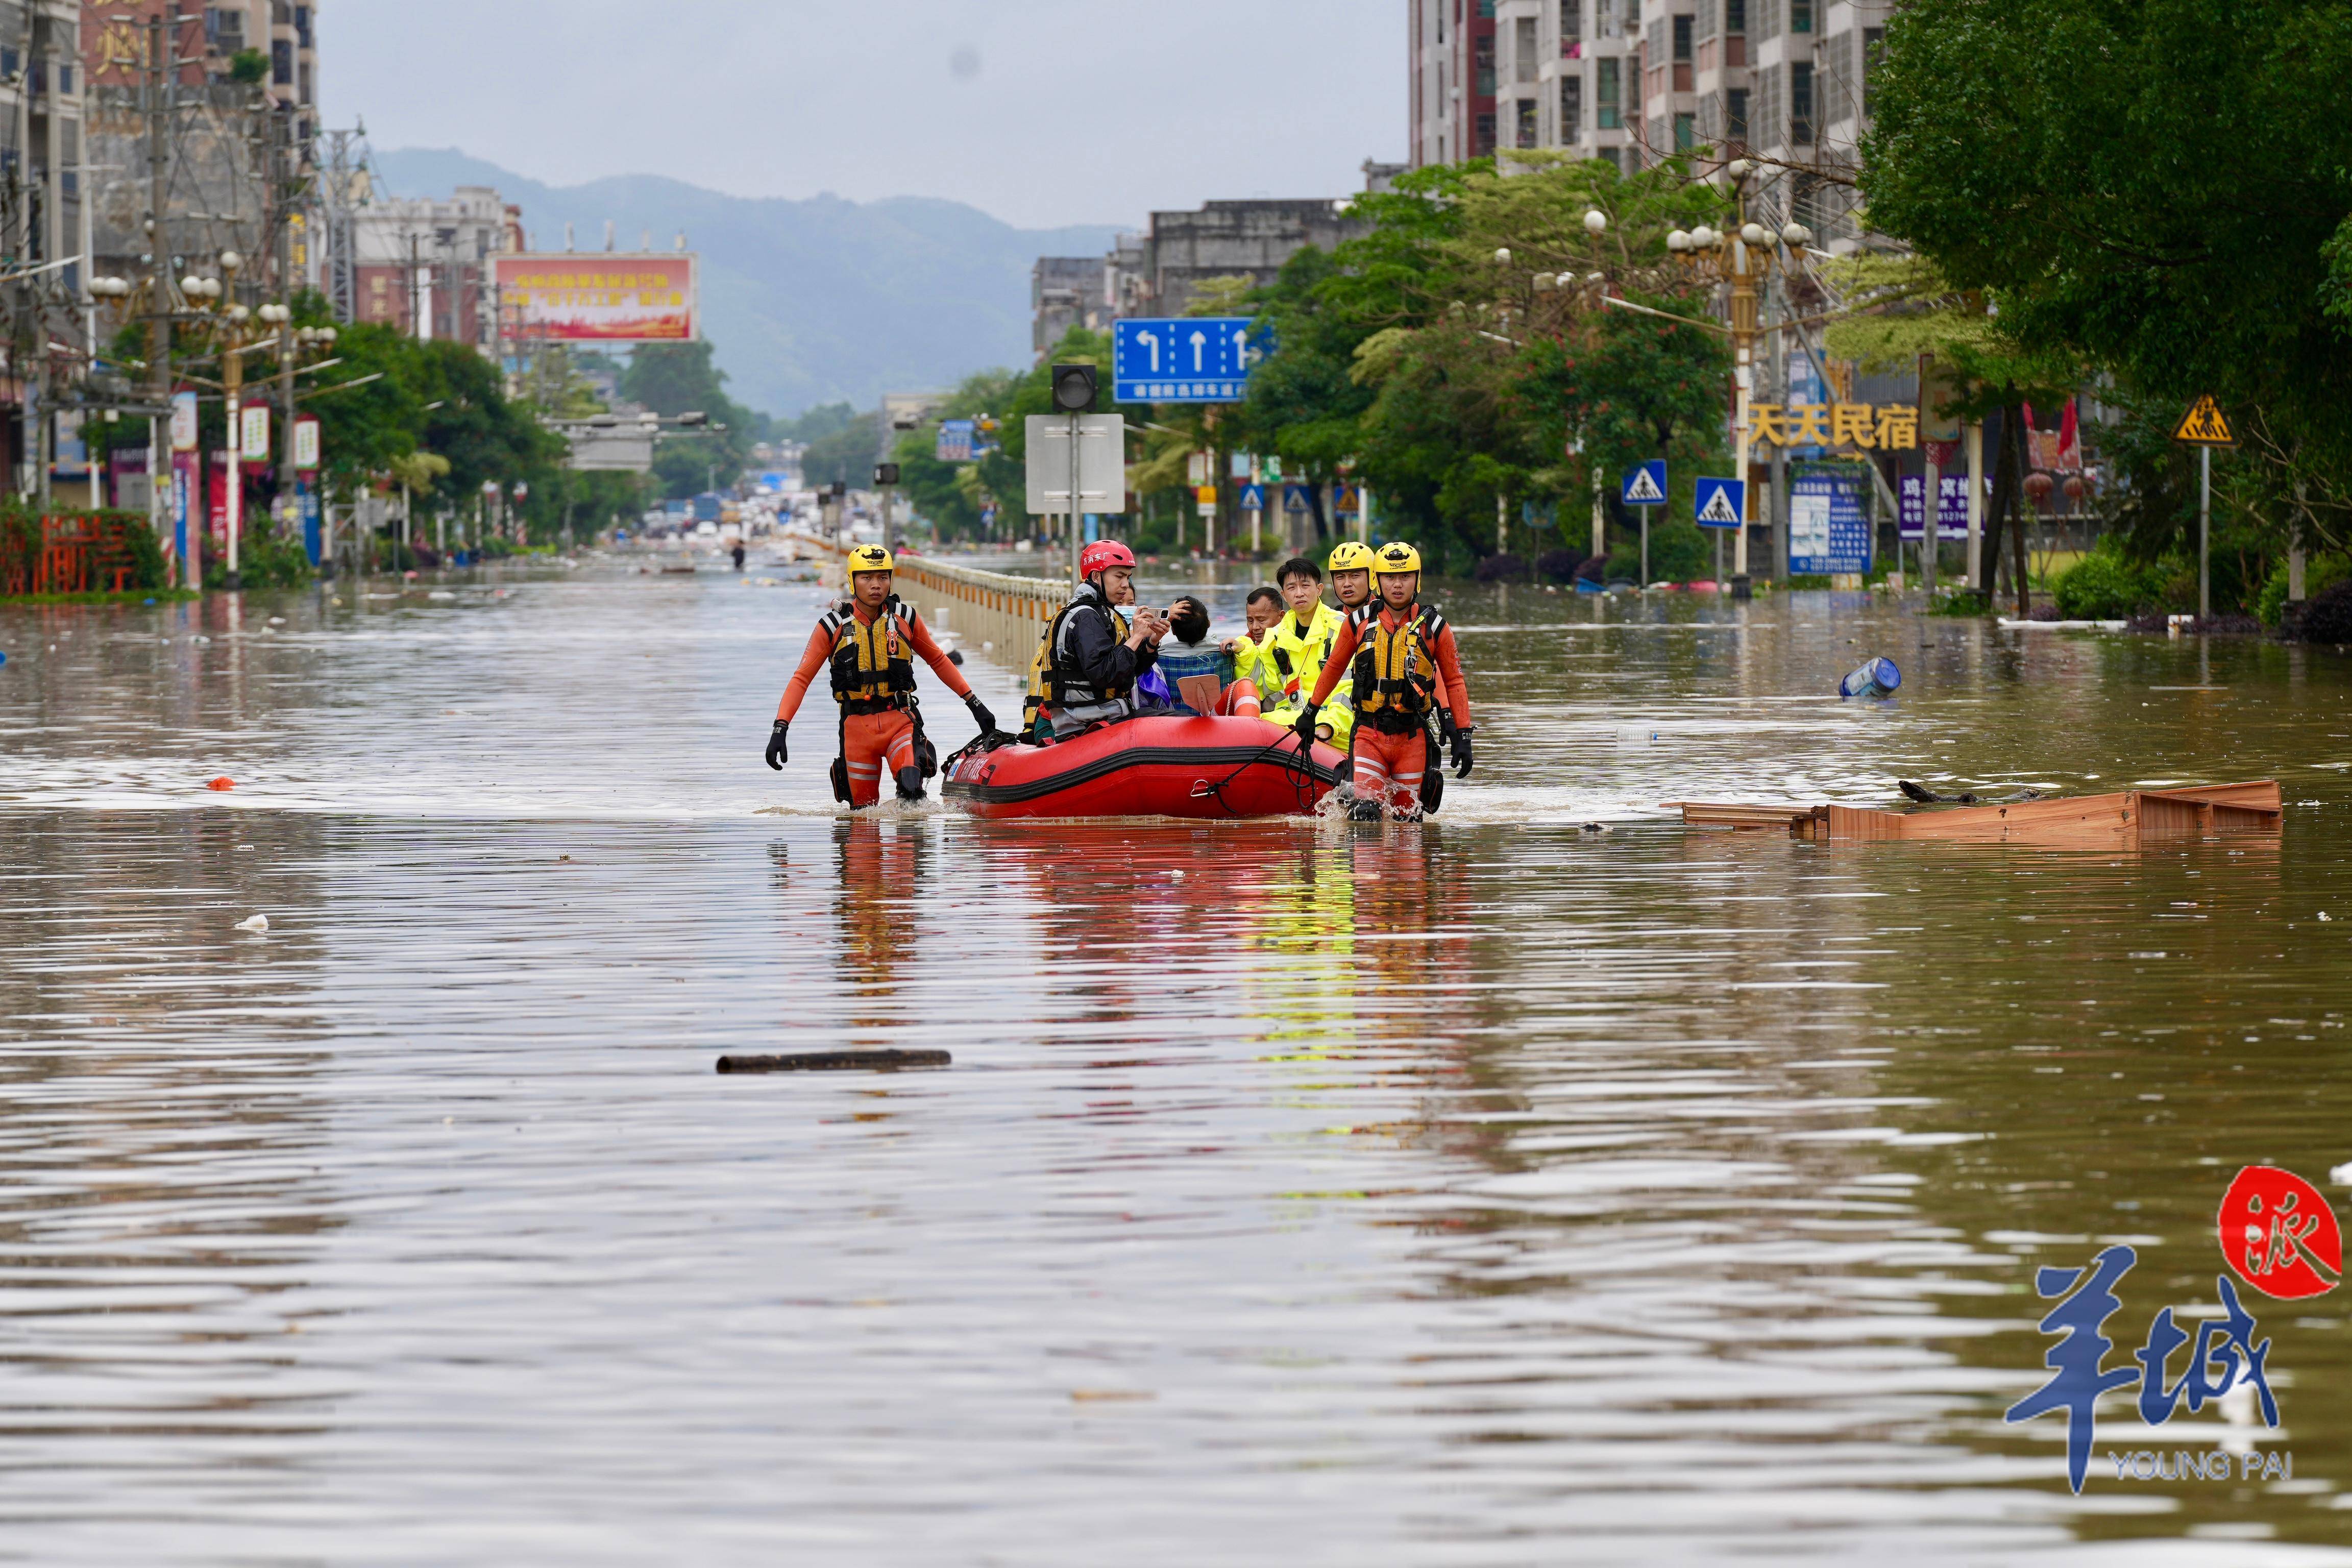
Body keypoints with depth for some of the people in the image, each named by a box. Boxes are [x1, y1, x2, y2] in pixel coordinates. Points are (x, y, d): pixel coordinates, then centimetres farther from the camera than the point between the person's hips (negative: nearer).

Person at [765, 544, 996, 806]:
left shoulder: (905, 619, 1)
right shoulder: (834, 625, -3)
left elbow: (937, 661, 17)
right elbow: (802, 678, -3)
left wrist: (975, 704, 15)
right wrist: (780, 729, -14)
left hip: (900, 719, 0)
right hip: (857, 724, 0)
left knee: (911, 788, -26)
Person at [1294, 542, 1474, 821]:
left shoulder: (1433, 627, -1)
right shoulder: (1359, 623, 2)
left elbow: (1453, 682, 5)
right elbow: (1334, 668, 17)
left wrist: (1463, 737, -1)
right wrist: (1310, 711, 22)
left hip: (1412, 736, 0)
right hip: (1369, 732, 0)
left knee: (1407, 817, 4)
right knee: (1366, 813, -15)